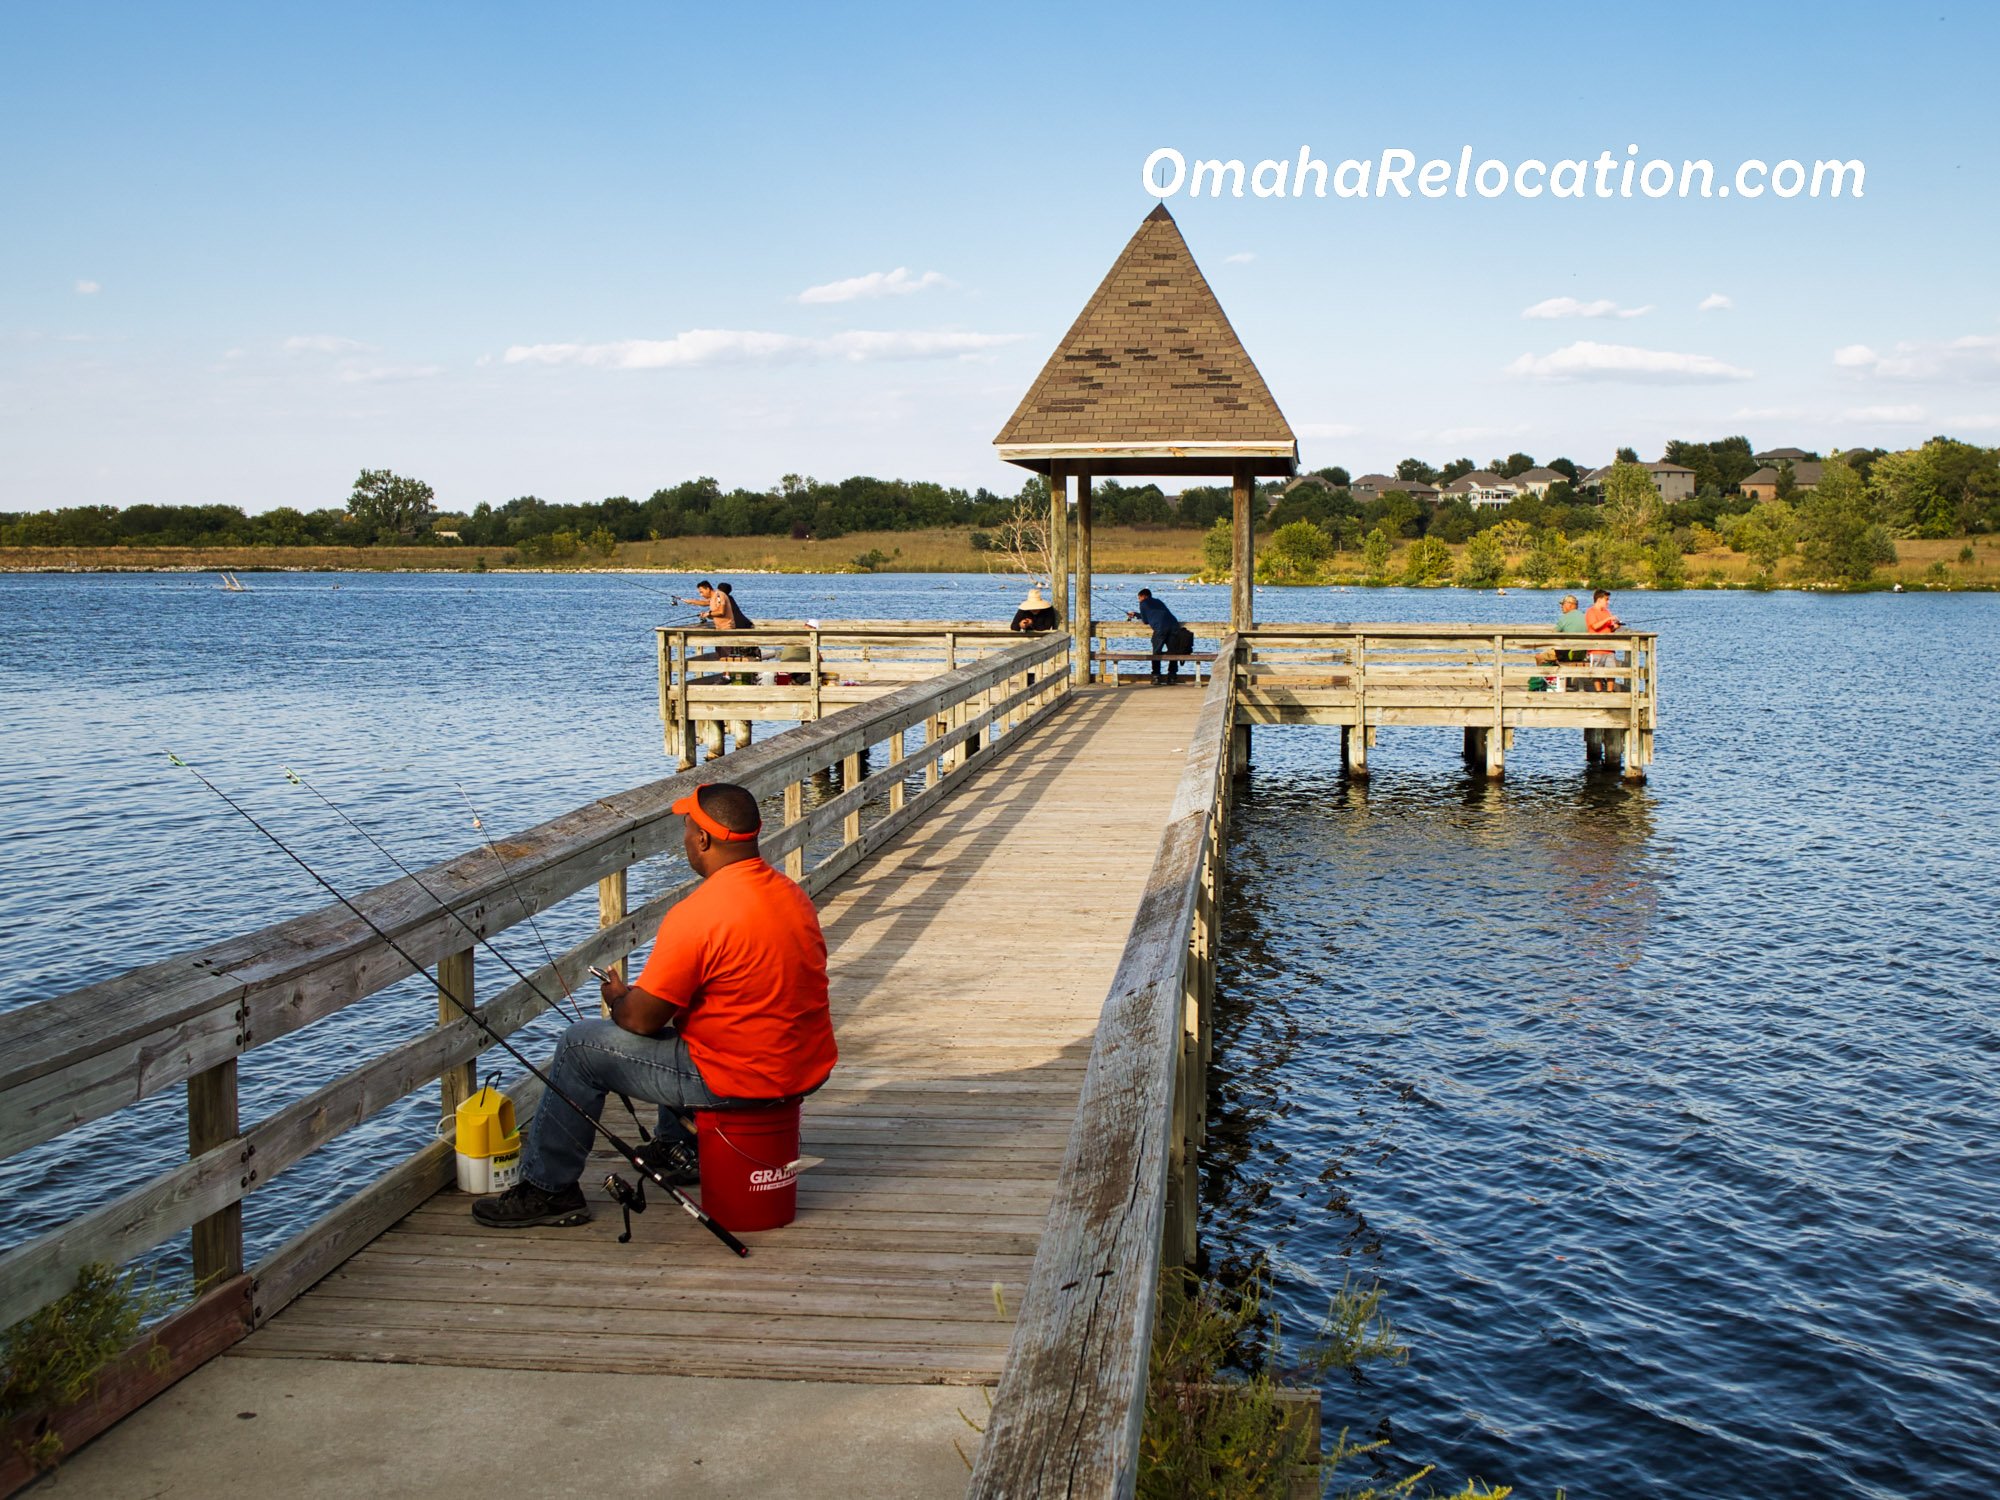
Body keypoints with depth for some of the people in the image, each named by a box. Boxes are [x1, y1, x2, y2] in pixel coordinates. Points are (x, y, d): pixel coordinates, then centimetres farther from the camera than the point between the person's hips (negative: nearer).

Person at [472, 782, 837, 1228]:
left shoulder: (694, 916, -23)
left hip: (739, 1081, -8)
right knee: (682, 1015, 34)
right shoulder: (794, 895, 3)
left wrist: (618, 997, 9)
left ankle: (547, 1188, 17)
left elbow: (642, 1020, -16)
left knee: (580, 1047, 4)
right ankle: (679, 1149, 42)